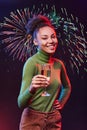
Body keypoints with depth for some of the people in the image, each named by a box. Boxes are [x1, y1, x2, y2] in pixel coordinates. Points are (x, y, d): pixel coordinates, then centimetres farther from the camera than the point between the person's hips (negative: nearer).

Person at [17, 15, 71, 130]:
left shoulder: (58, 64, 2)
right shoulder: (31, 63, -15)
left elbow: (67, 87, 23)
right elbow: (21, 103, -22)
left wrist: (61, 103, 9)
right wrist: (31, 89, -40)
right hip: (33, 120, -5)